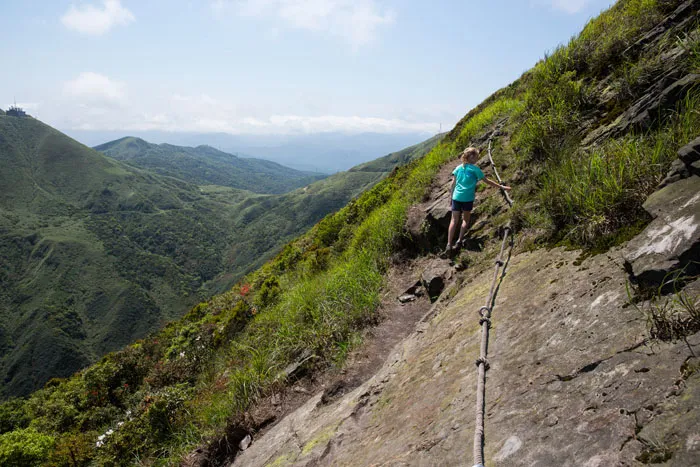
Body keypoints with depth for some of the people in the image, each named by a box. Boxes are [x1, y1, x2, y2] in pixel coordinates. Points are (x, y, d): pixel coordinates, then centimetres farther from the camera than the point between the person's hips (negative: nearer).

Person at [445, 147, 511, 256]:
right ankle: (459, 241, 13)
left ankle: (449, 244, -5)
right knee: (466, 219, 18)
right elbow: (487, 181, 2)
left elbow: (453, 183, 7)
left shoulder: (459, 167, 8)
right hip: (468, 198, -3)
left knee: (454, 220, 3)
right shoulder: (475, 169, -4)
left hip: (456, 197, 3)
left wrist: (452, 195, 16)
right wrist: (501, 187, 10)